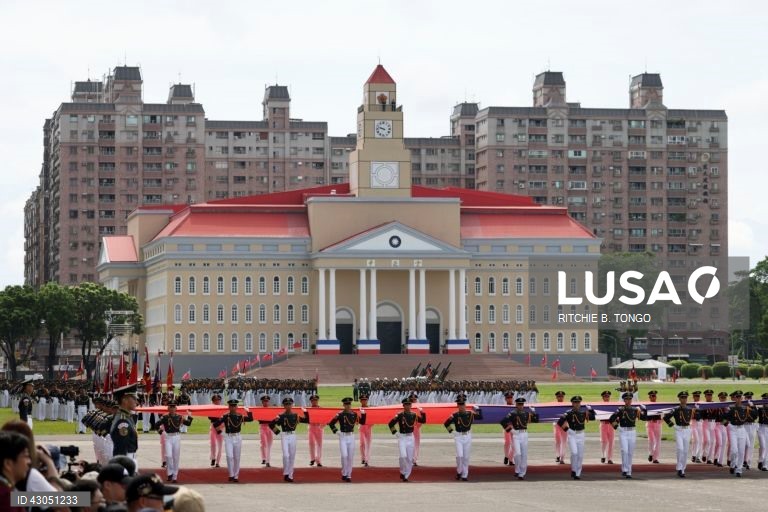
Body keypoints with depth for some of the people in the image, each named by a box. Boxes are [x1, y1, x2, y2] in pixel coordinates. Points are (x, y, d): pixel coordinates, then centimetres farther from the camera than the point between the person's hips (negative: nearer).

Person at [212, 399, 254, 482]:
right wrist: (220, 419, -23)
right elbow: (215, 425, -7)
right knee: (230, 456, -14)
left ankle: (236, 476, 15)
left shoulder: (240, 416, 2)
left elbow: (250, 419, -7)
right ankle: (231, 475, -5)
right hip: (228, 438, -2)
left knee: (237, 458, 6)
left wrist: (249, 412, -19)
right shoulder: (226, 416, -4)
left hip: (237, 438, 2)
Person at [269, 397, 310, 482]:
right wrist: (277, 432, -4)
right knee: (286, 455, -13)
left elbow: (307, 420, 8)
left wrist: (306, 413, -4)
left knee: (292, 456, 5)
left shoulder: (295, 415, 5)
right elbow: (271, 424, -2)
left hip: (293, 436, 3)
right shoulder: (281, 416, -4)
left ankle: (290, 475, 13)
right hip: (285, 436, -3)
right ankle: (286, 474, 1)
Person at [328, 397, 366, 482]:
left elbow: (362, 422, 11)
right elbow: (331, 423, 0)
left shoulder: (354, 414, 4)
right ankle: (344, 473, 2)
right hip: (343, 437, -3)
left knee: (351, 457, 3)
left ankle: (348, 475, 11)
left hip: (351, 436, 3)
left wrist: (363, 414, -3)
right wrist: (335, 431, -7)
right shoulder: (340, 414, -5)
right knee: (344, 455, -13)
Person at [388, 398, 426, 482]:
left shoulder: (414, 415, 4)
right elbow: (390, 424, -4)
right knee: (403, 456, -18)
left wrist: (422, 413, -4)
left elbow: (423, 421, 11)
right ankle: (402, 472, 2)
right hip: (402, 437, -4)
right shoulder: (399, 415, -7)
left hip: (410, 437, 4)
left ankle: (406, 475, 13)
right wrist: (395, 433, -7)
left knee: (410, 458, 3)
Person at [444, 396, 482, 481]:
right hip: (458, 437, -2)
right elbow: (446, 424, 3)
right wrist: (451, 431, -1)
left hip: (467, 437, 2)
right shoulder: (455, 415, -7)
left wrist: (478, 409, 2)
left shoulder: (470, 414, 1)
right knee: (459, 455, -14)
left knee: (466, 457, 5)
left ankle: (464, 475, 13)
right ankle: (459, 471, 9)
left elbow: (480, 417, 13)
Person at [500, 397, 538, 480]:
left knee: (524, 455, 3)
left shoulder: (526, 413, 8)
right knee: (517, 453, -15)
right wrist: (509, 430, -11)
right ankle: (517, 471, 4)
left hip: (524, 434, 4)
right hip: (516, 435, -4)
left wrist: (534, 413, -2)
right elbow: (503, 422, -9)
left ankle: (522, 474, 11)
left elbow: (536, 420, 12)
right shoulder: (512, 413, -5)